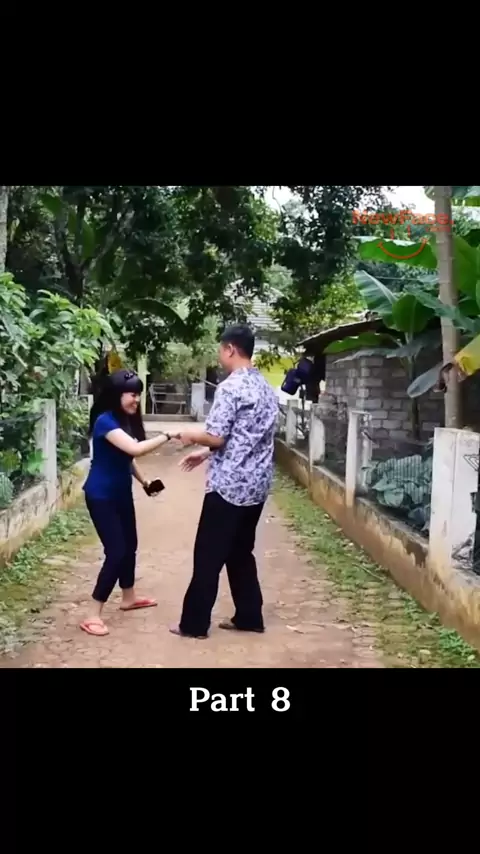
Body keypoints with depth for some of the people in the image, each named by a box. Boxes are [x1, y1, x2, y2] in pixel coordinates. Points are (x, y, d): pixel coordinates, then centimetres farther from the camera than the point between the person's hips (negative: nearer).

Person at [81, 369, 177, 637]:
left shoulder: (127, 421, 5)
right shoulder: (105, 421, -23)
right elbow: (135, 449, -35)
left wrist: (144, 480, 6)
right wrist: (167, 435, -30)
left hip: (122, 492, 9)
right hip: (101, 496, -9)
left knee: (130, 545, 19)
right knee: (116, 551, -12)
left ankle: (129, 598, 39)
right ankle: (93, 616, -5)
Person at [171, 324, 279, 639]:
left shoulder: (230, 387, -15)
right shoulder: (266, 388, 12)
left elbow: (217, 437, -17)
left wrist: (192, 436, 4)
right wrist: (206, 454, 21)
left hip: (229, 484, -8)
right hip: (257, 484, 8)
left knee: (208, 555, 1)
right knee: (241, 552, 18)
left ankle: (194, 623, 9)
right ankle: (249, 617, 22)